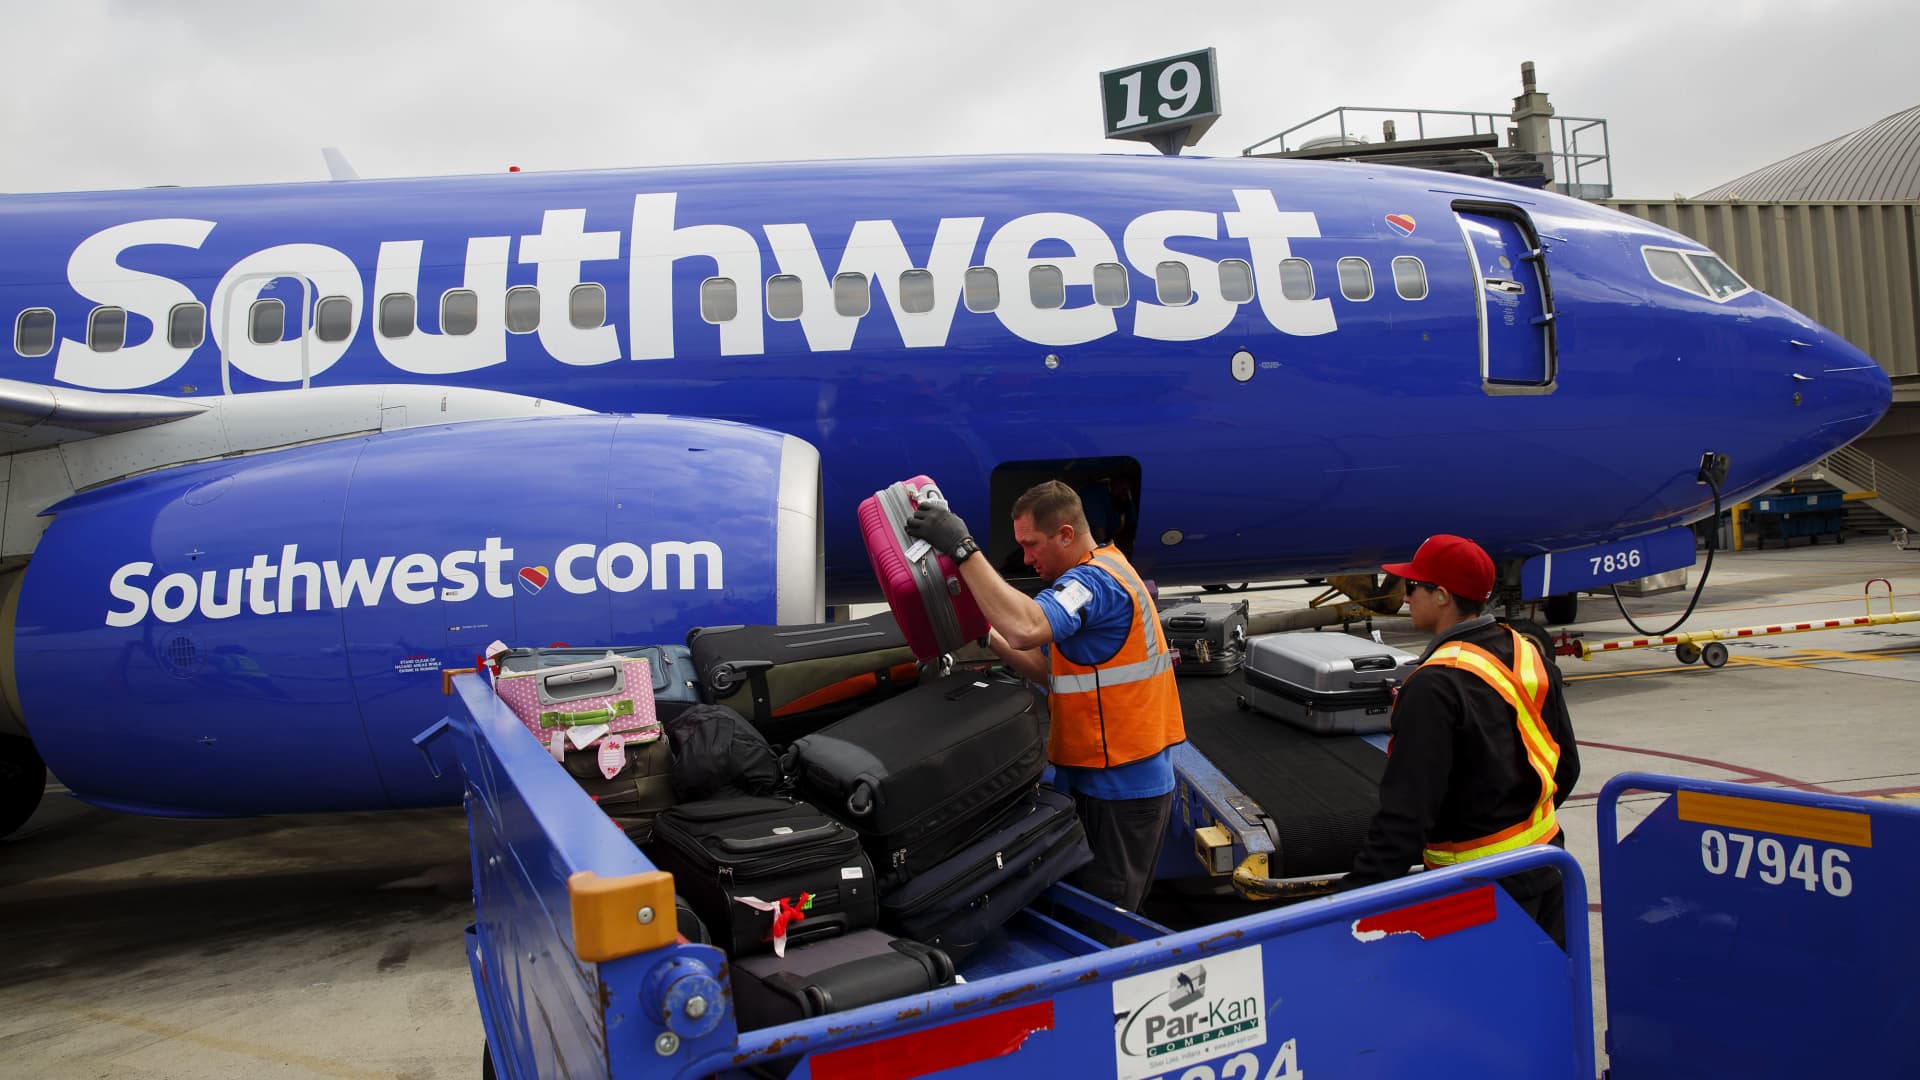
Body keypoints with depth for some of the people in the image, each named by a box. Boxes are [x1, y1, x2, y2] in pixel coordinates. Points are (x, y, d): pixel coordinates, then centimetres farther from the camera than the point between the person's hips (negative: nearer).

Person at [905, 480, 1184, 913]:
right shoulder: (1102, 573, 15)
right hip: (1098, 778, 10)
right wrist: (985, 636, 5)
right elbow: (1045, 666, 17)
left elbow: (1025, 628, -39)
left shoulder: (1096, 580, -19)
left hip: (1122, 788, -10)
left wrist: (962, 548, -35)